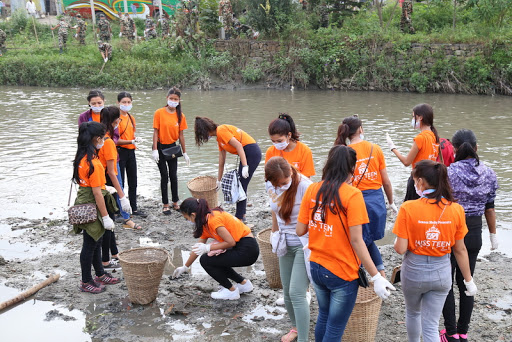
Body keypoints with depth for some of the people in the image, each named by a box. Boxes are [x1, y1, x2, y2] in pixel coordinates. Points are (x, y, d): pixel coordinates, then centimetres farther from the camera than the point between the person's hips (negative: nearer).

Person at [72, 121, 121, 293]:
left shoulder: (81, 157, 5)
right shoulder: (93, 162, -23)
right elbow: (97, 192, -23)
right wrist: (106, 217, -18)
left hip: (83, 200, 9)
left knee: (96, 242, 21)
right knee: (90, 244, 3)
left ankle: (100, 274, 35)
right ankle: (86, 282, 16)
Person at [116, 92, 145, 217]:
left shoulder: (131, 118, 12)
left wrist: (137, 139, -1)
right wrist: (132, 141, -23)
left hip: (131, 152, 7)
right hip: (120, 151, -7)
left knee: (133, 182, 13)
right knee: (120, 182, -1)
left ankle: (134, 208, 23)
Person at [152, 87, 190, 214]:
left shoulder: (180, 116, -1)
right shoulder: (159, 113, -11)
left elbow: (181, 135, 3)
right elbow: (155, 132, -10)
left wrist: (185, 153, 4)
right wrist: (155, 150, -15)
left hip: (172, 147, 3)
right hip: (160, 147, -3)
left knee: (173, 176, 9)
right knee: (164, 175, 0)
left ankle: (175, 202, 22)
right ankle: (165, 205, 9)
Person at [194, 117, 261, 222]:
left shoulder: (221, 130, -10)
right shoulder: (219, 138, 19)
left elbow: (238, 145, -19)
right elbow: (221, 161, 25)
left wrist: (245, 166, -24)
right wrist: (219, 180, 30)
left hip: (251, 153, -10)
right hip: (248, 154, 10)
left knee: (241, 186, -5)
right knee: (240, 186, 14)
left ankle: (239, 217, 1)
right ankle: (242, 215, 22)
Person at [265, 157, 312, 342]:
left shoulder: (304, 186, -23)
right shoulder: (271, 187, -3)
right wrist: (275, 237, 17)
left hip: (305, 245, -6)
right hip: (286, 244, 6)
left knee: (296, 293, -11)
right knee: (287, 292, 14)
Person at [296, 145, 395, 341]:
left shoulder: (312, 190, -3)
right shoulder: (352, 195, -17)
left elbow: (300, 231, 0)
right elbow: (356, 240, -21)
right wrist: (376, 277, -16)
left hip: (316, 267, 5)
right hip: (343, 273, -5)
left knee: (323, 317, 26)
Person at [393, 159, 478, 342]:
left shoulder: (408, 208, -18)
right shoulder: (456, 210, -9)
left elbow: (400, 249, -17)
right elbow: (460, 250, -1)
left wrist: (397, 240, 6)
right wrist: (469, 280, 11)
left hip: (414, 272, -1)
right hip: (441, 273, 2)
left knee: (412, 313, 26)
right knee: (431, 325, 10)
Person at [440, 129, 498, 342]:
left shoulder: (448, 172, -17)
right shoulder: (489, 174, -2)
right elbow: (490, 208, 5)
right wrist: (493, 234, 17)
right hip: (474, 234, 4)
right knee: (466, 283, 15)